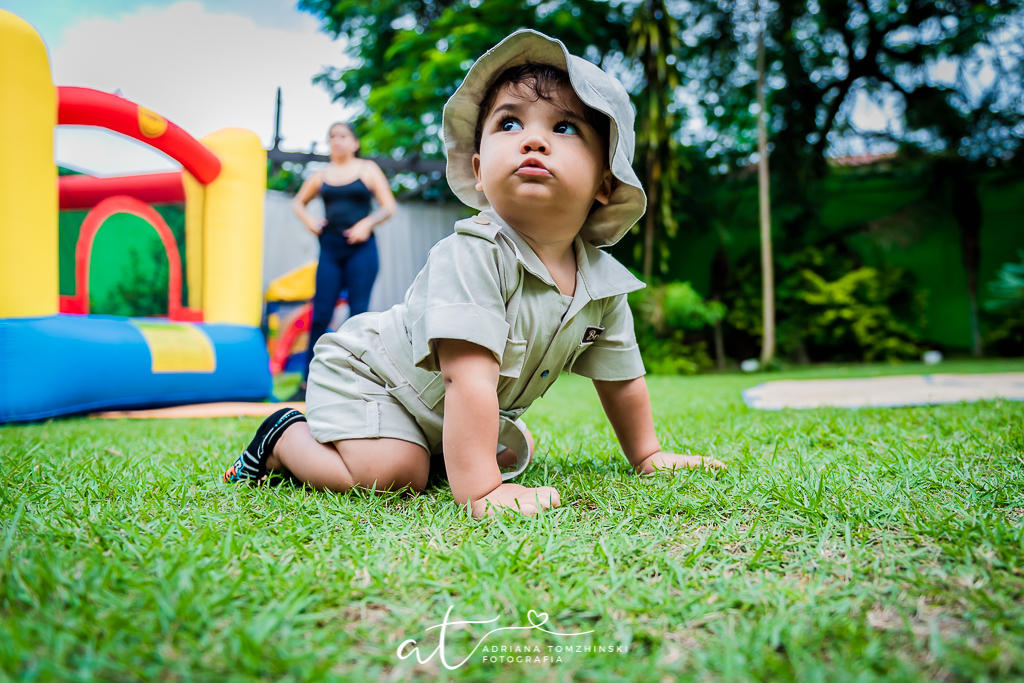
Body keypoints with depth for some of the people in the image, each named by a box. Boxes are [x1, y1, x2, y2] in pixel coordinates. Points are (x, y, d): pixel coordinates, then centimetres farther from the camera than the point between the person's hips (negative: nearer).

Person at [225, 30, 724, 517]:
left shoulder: (604, 281, -13)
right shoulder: (471, 256, -36)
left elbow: (620, 377, 1)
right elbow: (469, 378, -41)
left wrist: (648, 455, 9)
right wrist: (478, 490, -43)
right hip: (365, 373, -7)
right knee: (390, 473, -25)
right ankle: (285, 437, 2)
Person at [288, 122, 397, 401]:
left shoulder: (368, 169, 8)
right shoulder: (321, 175, 15)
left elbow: (389, 207, 4)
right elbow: (298, 202, 28)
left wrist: (367, 223, -13)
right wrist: (308, 219, 8)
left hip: (360, 249, -2)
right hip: (330, 249, 3)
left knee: (359, 313, -4)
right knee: (320, 315, -1)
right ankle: (307, 383, 4)